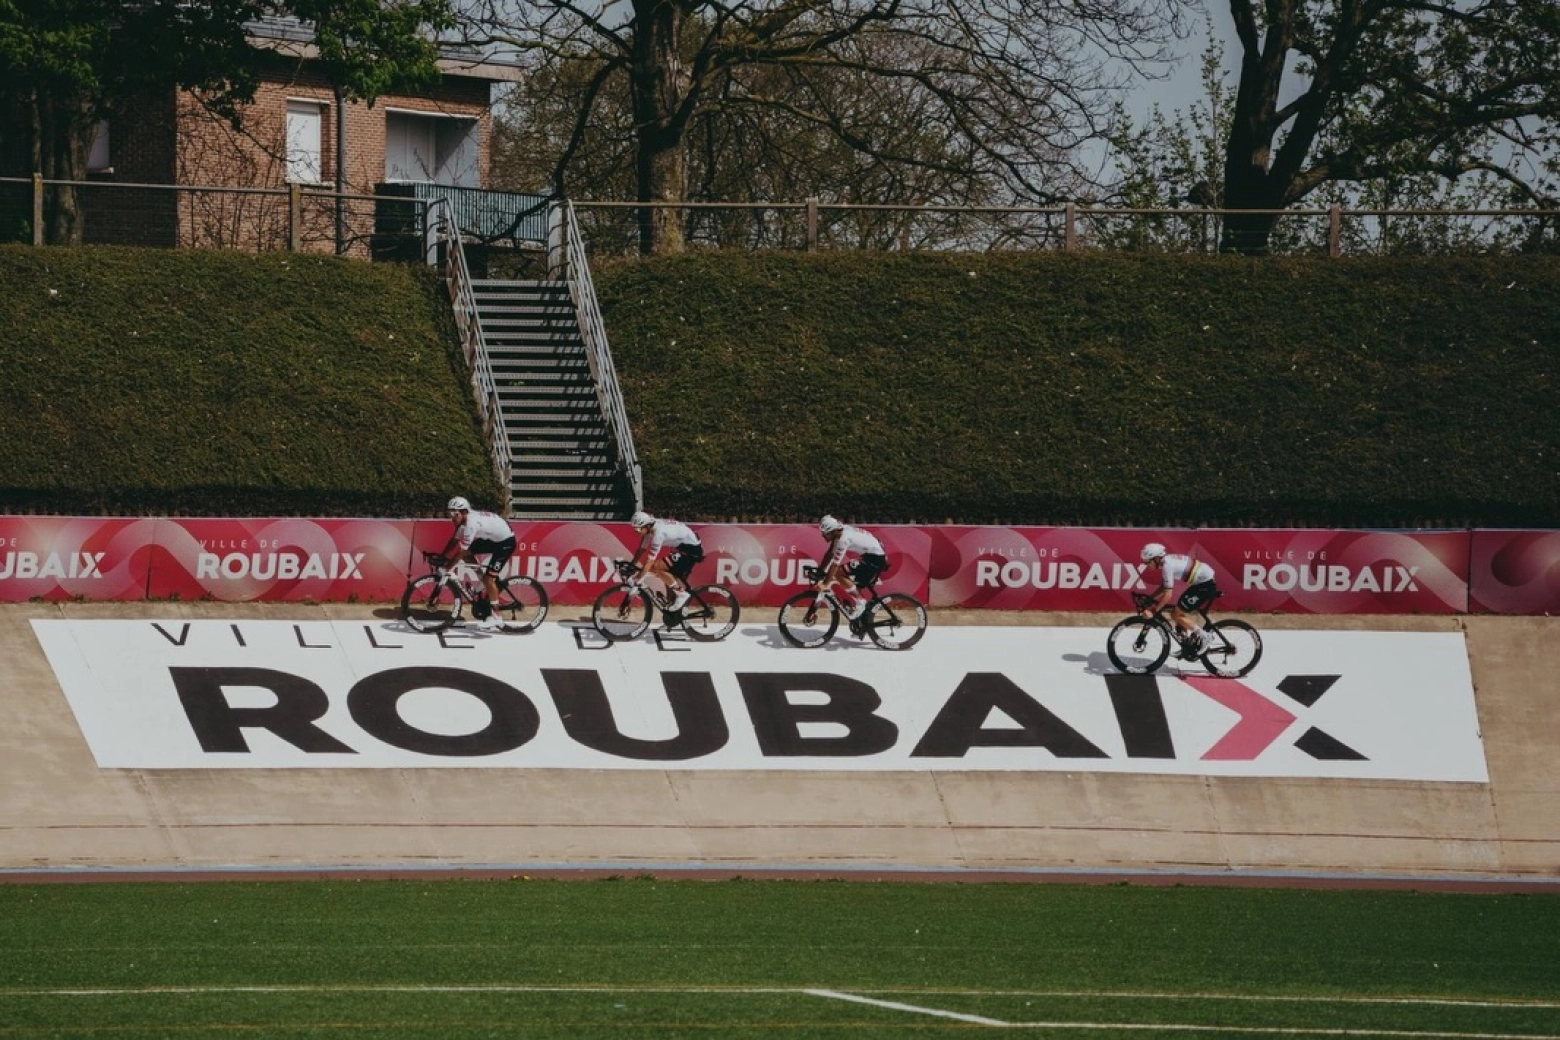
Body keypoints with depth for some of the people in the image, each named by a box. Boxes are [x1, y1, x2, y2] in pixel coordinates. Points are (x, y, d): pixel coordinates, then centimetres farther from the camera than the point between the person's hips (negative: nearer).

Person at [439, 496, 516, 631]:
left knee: (489, 578, -11)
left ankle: (495, 617, -3)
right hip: (493, 538, 9)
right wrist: (442, 560, -2)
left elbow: (462, 551, -27)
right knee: (467, 554, 2)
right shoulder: (464, 519, -4)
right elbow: (454, 541, 5)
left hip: (506, 542, -9)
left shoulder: (471, 523, -31)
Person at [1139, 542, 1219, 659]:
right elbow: (1163, 588, 17)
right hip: (1202, 582, 10)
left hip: (1205, 584, -10)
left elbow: (1167, 595, -24)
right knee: (1175, 613, 11)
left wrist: (1153, 611, -20)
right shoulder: (1167, 561, 8)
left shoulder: (1167, 565, -20)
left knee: (1176, 615, -7)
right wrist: (1151, 601, 9)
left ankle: (1202, 636, -2)